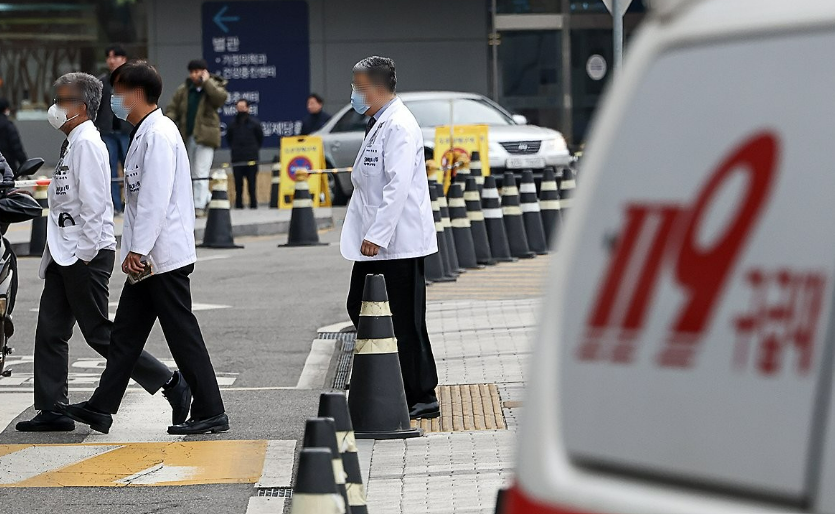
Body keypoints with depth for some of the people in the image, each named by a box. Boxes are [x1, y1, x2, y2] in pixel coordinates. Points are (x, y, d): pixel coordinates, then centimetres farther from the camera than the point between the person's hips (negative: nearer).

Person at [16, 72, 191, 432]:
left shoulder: (87, 143, -13)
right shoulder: (71, 143, 16)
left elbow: (93, 203, -19)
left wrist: (84, 254, -20)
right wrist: (53, 255, 17)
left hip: (85, 256, -10)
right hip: (64, 253, 10)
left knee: (98, 333, -6)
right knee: (50, 332, 7)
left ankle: (171, 384, -1)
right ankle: (52, 412, 12)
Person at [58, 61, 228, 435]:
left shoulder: (159, 135, -15)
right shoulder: (145, 134, 16)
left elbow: (156, 199, -22)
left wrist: (137, 250, -22)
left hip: (164, 256, -10)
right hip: (149, 259, 10)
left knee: (182, 334, -5)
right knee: (126, 332, 11)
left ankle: (210, 413, 0)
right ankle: (101, 408, 15)